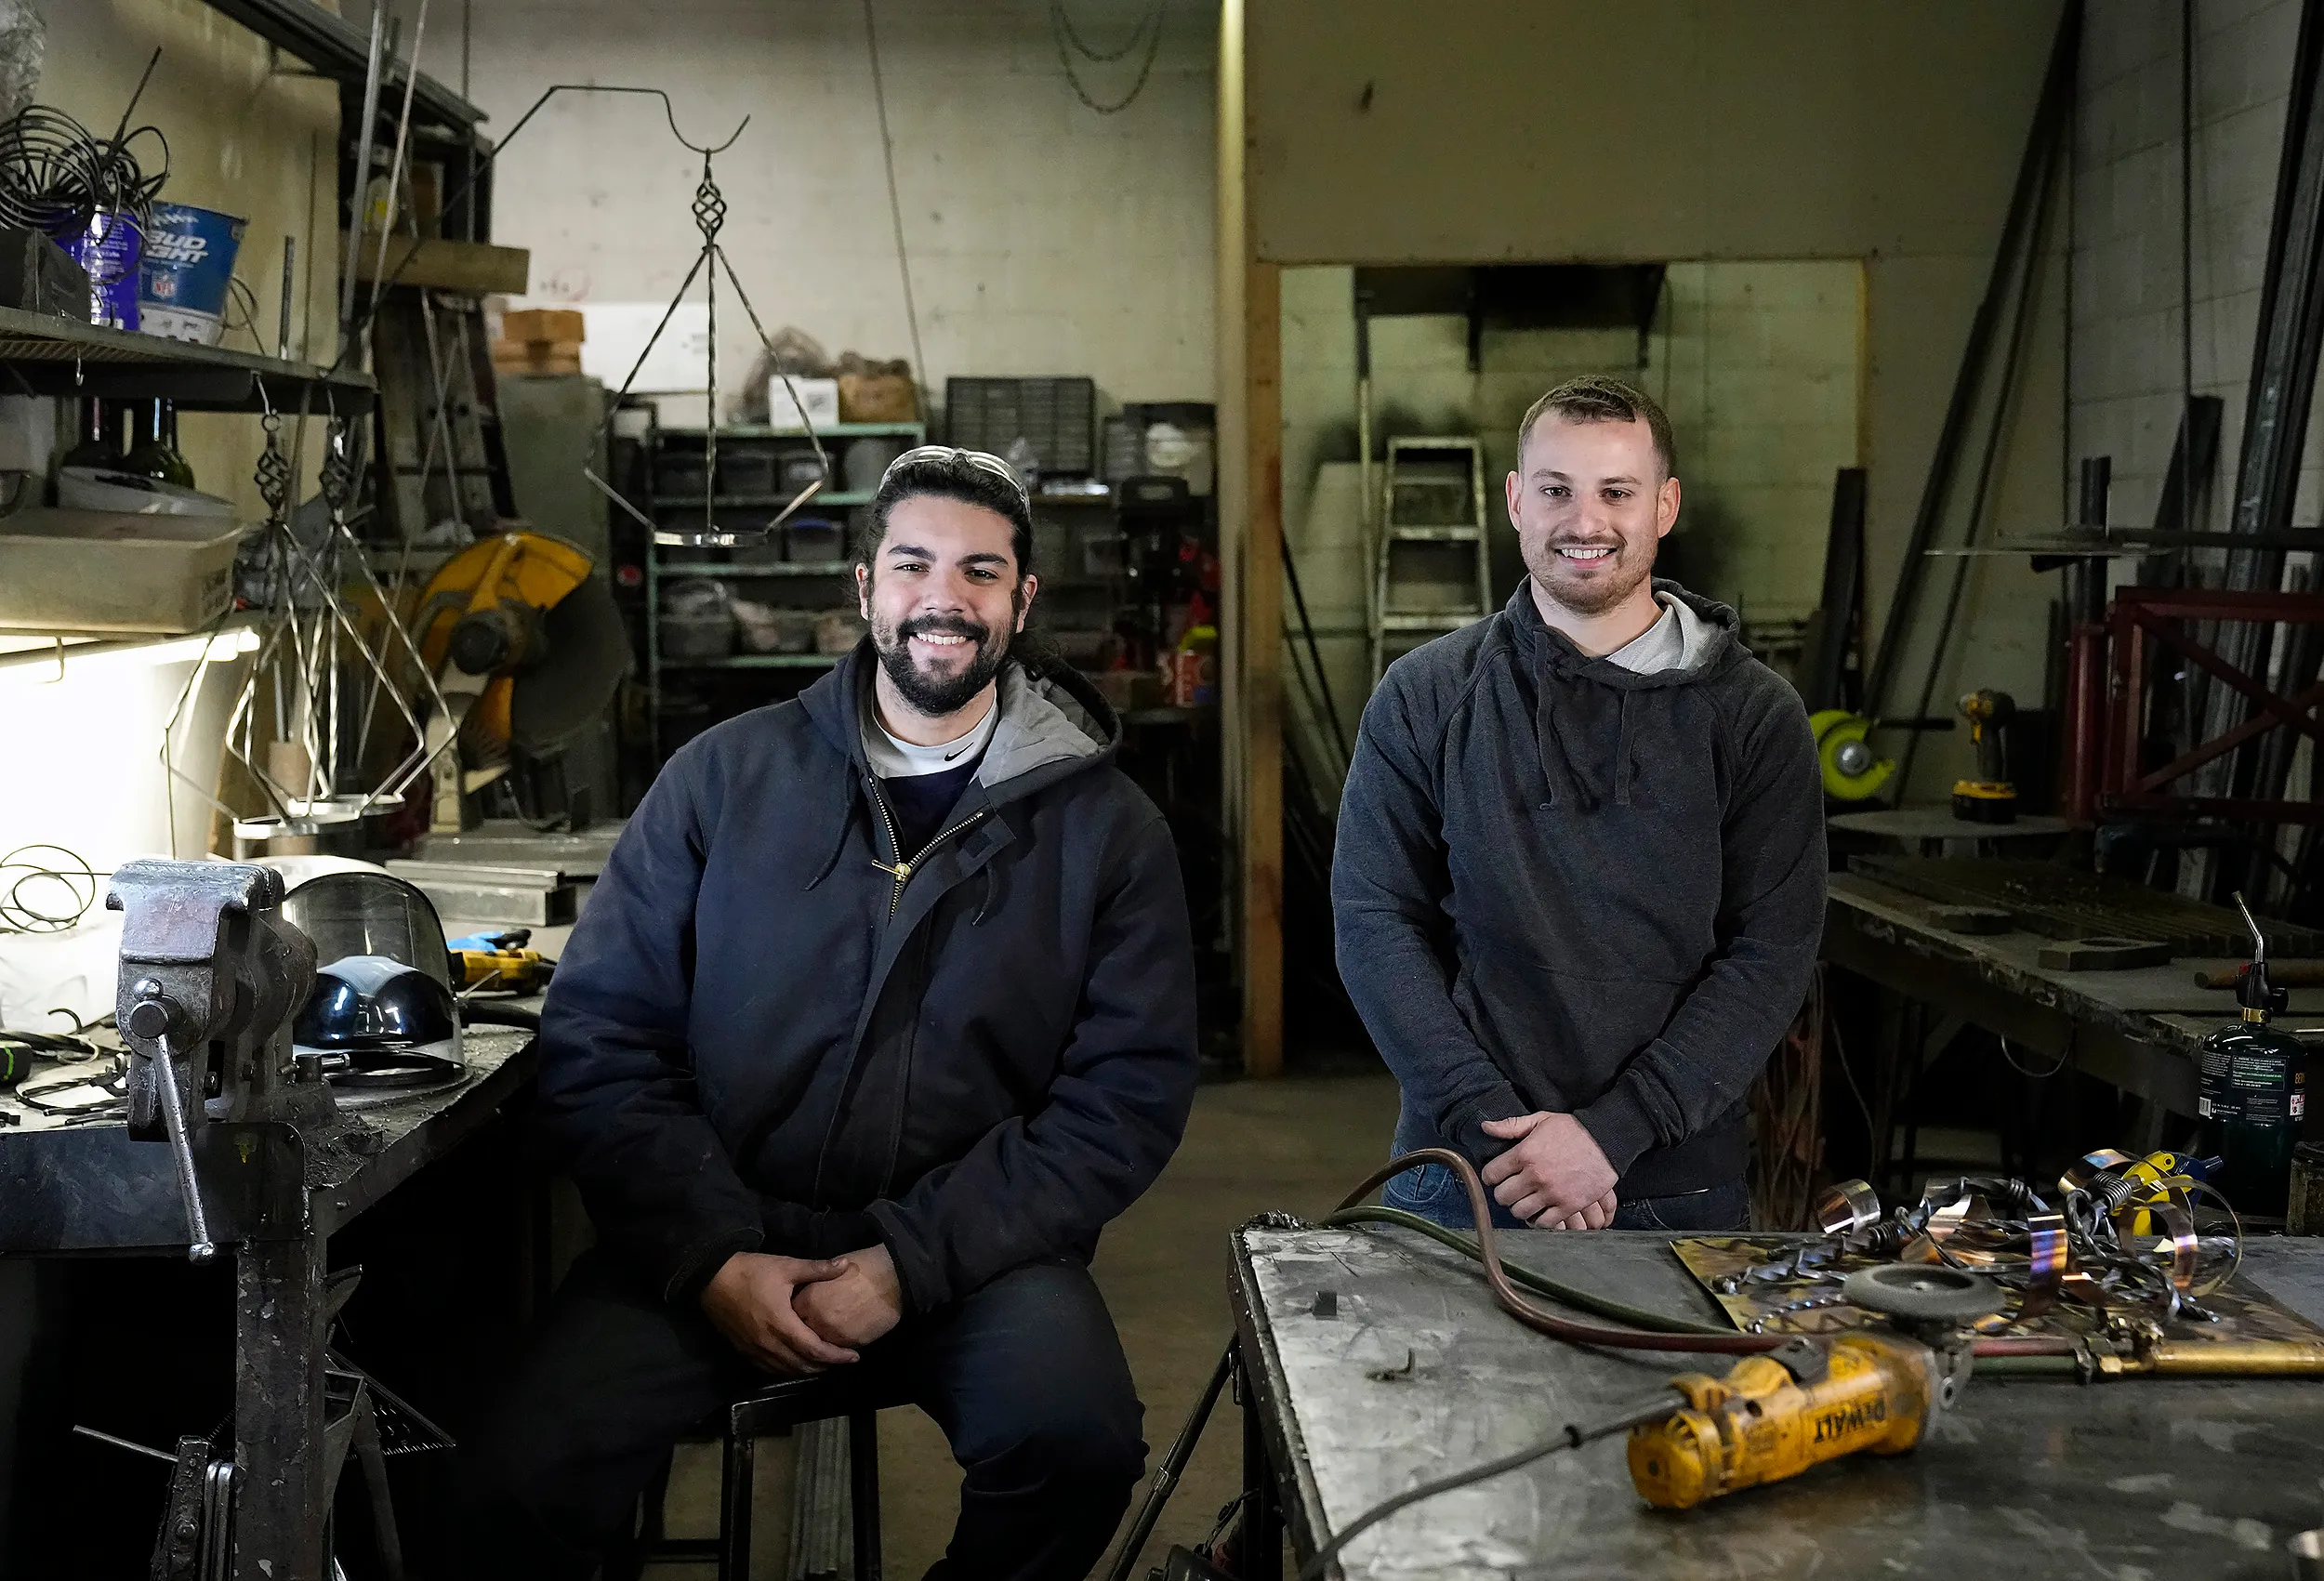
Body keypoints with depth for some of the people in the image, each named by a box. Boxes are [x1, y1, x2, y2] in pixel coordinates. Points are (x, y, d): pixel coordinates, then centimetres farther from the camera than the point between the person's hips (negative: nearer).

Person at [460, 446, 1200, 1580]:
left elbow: (1127, 1097, -2)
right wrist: (711, 1258, -11)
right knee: (522, 1484, -24)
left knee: (1081, 1437, -30)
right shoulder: (726, 777, 6)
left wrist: (913, 1264, -14)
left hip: (968, 1245, 0)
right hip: (711, 1239, 0)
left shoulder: (1106, 828, 4)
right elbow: (599, 1043, 4)